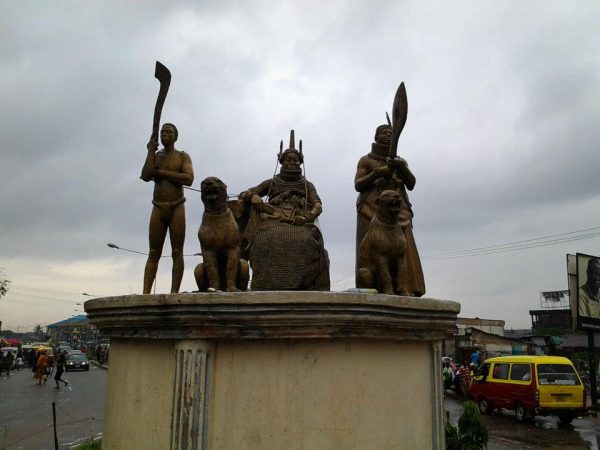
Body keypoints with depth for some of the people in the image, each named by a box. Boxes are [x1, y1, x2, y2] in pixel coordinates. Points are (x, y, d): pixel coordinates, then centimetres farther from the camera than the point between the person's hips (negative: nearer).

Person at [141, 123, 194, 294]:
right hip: (158, 209, 3)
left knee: (177, 253, -5)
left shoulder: (183, 156, 7)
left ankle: (174, 293, -8)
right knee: (153, 254, -1)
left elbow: (189, 179, -11)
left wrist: (160, 172, -8)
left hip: (177, 208, -3)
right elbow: (146, 177, -3)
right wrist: (151, 151, -2)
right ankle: (145, 293, -6)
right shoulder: (155, 156, 15)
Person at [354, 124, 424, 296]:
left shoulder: (400, 161, 23)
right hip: (372, 212, -3)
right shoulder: (366, 160, 15)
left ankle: (407, 291, -21)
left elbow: (411, 184, 7)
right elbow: (358, 185, 3)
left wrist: (402, 168, -12)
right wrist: (376, 173, -12)